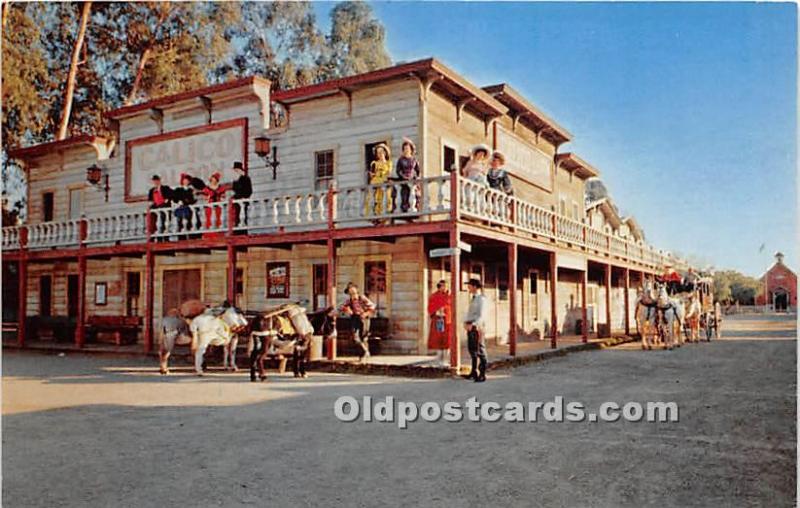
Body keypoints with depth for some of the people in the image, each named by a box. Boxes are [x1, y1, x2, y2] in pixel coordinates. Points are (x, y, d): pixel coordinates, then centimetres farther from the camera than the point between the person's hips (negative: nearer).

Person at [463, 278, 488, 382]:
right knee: (471, 349, 13)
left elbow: (481, 315, -17)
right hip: (470, 326, 9)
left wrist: (473, 324, -26)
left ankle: (482, 374, -4)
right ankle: (474, 372, 24)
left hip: (477, 326, -9)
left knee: (480, 350, -6)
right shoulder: (473, 299, 17)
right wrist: (465, 323, -1)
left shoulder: (481, 299, -9)